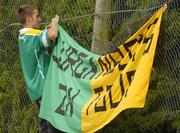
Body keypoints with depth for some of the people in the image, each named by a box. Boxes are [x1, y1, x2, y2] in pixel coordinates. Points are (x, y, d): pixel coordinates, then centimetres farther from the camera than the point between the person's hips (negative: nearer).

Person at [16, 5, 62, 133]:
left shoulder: (23, 37, 11)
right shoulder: (34, 36, -17)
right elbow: (53, 34, -35)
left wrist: (50, 26, 5)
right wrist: (54, 22, -15)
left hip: (35, 87, 9)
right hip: (45, 86, -9)